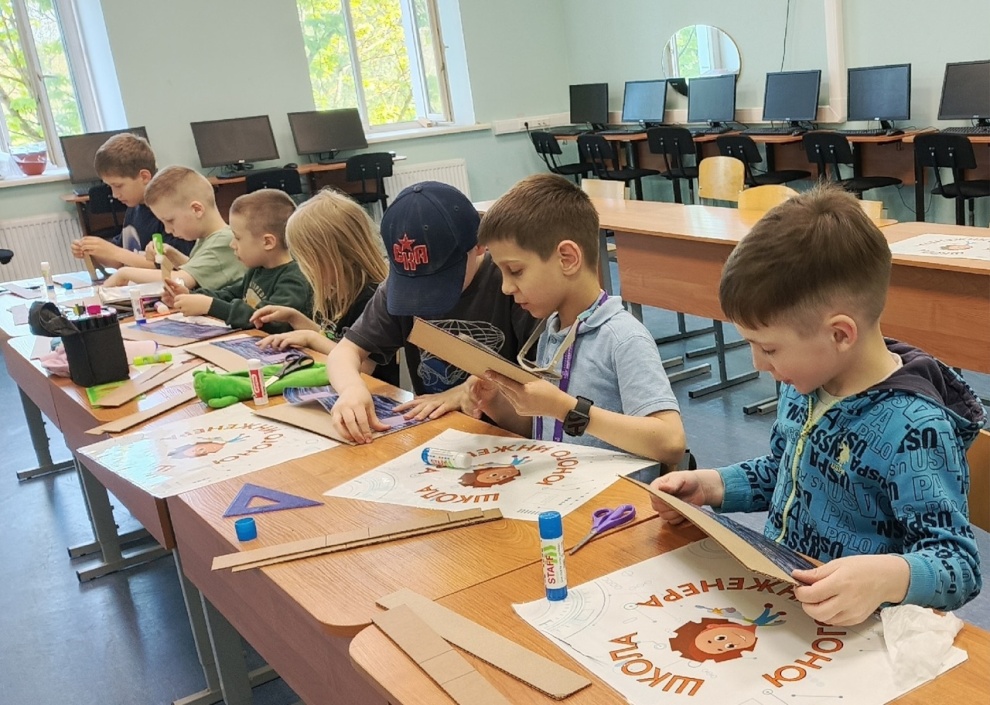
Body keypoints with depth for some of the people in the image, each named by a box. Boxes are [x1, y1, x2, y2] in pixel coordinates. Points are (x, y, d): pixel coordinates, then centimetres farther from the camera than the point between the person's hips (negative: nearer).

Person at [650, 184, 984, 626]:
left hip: (852, 633, -7)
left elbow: (959, 563, -19)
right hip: (775, 602, 7)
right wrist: (711, 486, 5)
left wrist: (888, 577, -38)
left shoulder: (913, 430, -22)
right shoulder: (804, 383, 3)